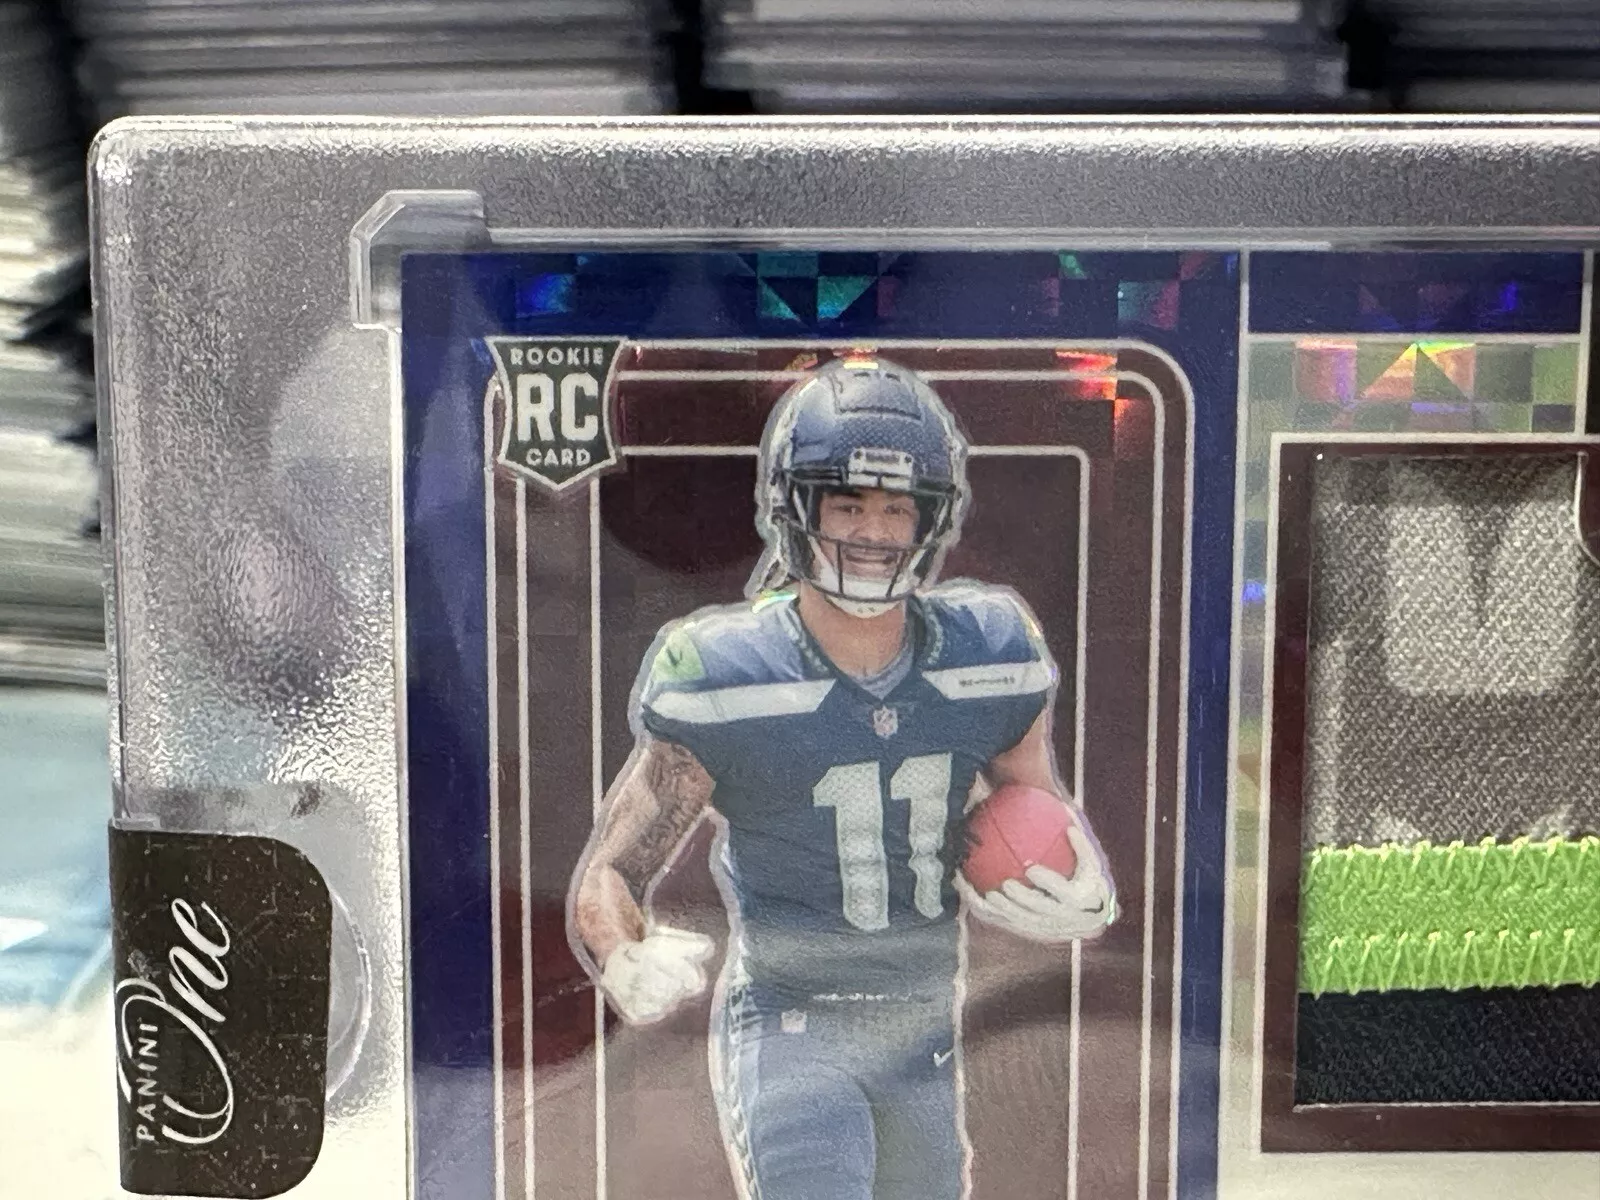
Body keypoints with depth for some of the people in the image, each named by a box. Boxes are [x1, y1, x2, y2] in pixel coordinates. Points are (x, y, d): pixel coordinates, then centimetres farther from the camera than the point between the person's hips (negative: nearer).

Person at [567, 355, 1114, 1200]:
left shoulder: (990, 661, -5)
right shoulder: (726, 682, -16)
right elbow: (609, 874, -11)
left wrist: (1082, 897, -9)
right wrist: (629, 967, -32)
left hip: (924, 1037, 5)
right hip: (788, 1032, -5)